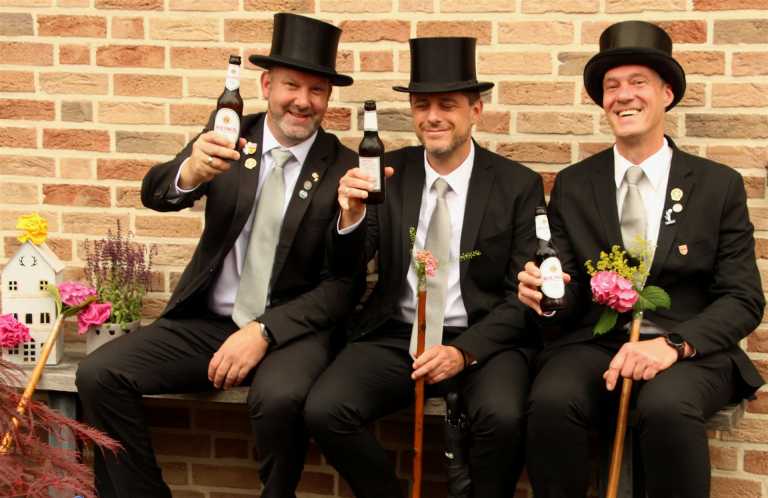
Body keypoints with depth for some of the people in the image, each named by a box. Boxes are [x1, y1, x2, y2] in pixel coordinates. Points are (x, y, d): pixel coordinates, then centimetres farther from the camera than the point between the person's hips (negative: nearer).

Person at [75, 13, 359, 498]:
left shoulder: (345, 168, -4)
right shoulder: (230, 137, 2)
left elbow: (343, 284, -6)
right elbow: (155, 194, -14)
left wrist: (264, 332, -19)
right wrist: (191, 172, -38)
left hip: (290, 328, -3)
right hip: (205, 321, 3)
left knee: (280, 398, -34)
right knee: (98, 374, -16)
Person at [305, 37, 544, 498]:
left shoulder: (519, 185, -1)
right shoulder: (389, 172, 5)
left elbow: (524, 296, -2)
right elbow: (348, 267, 2)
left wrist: (464, 351, -17)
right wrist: (351, 213, -21)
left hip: (483, 340, -2)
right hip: (395, 336, 2)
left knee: (503, 417, -32)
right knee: (323, 410, -23)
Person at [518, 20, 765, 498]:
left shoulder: (719, 185, 7)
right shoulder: (572, 186, 12)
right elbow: (569, 292, 11)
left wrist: (674, 344, -17)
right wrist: (546, 294, -15)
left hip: (690, 350, -1)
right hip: (592, 345, 2)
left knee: (668, 407, -35)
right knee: (551, 402, -32)